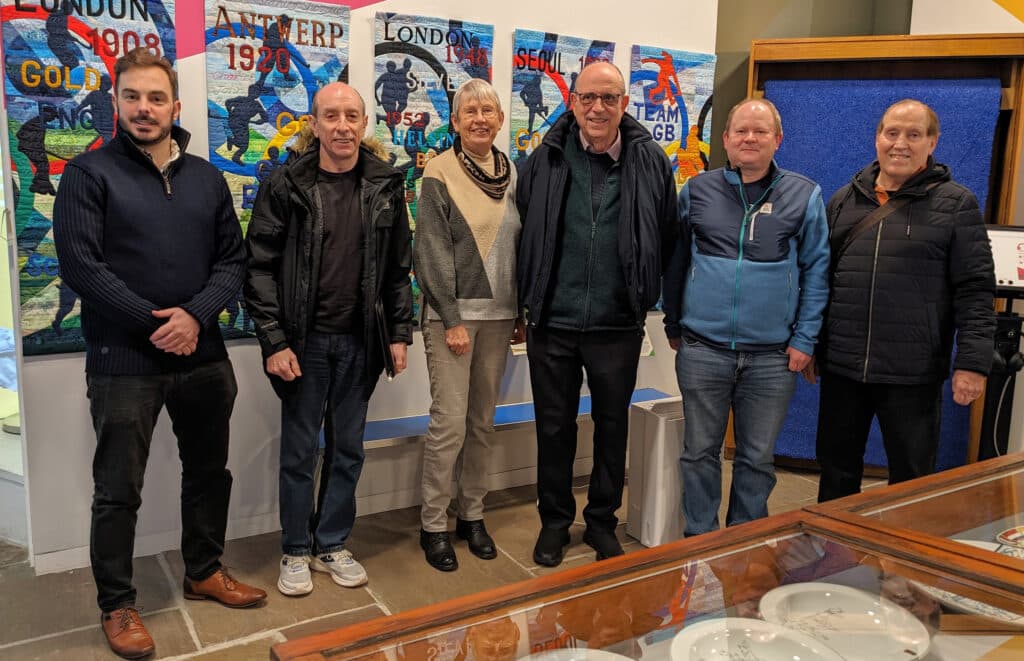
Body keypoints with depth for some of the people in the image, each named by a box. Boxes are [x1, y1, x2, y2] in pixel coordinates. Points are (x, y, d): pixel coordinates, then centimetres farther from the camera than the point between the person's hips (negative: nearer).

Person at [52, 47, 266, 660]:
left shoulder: (207, 178, 8)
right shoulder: (89, 174, -4)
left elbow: (233, 260, 5)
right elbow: (80, 264, -12)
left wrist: (195, 315, -12)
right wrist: (154, 323, -16)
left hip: (204, 356, 5)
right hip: (124, 362, -4)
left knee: (210, 472, 16)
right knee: (118, 491, 5)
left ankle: (204, 570, 36)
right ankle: (117, 603, 23)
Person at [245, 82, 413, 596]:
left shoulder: (385, 186, 2)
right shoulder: (286, 186, -7)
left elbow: (398, 268, 6)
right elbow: (259, 268, -7)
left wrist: (399, 333, 3)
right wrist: (274, 341, -12)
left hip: (360, 341, 3)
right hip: (304, 340, -3)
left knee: (348, 449, 12)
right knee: (299, 451, 8)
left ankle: (332, 545, 29)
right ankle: (296, 552, 26)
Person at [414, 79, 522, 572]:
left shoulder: (511, 174, 9)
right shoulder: (440, 174, -6)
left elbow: (521, 245, 13)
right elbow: (432, 252, -9)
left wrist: (521, 312, 9)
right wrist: (452, 320, -13)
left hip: (499, 314, 5)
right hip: (452, 315, -5)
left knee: (483, 421, 11)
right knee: (450, 423, -5)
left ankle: (472, 514, 25)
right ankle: (433, 524, 11)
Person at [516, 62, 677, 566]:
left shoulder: (651, 163, -2)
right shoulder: (546, 160, -1)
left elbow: (666, 240, 4)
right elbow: (523, 236, 4)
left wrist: (644, 294, 4)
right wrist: (529, 299, 4)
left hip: (618, 326, 0)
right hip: (552, 322, 0)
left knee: (612, 425, 13)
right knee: (554, 426, 12)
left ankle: (602, 521, 33)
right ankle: (554, 521, 30)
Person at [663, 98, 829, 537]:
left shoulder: (804, 195, 3)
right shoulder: (697, 191, 5)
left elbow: (817, 270, 3)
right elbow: (676, 261, 10)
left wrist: (805, 338, -3)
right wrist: (673, 325, 11)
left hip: (773, 356, 0)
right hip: (702, 349, 0)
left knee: (758, 458, 12)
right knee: (700, 451, 10)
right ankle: (699, 538, 26)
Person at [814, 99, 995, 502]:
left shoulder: (955, 203, -1)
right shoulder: (843, 201, 10)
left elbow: (975, 290, -5)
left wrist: (973, 363, -12)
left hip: (913, 374, -3)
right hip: (841, 367, 4)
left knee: (912, 479, 10)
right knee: (836, 474, 15)